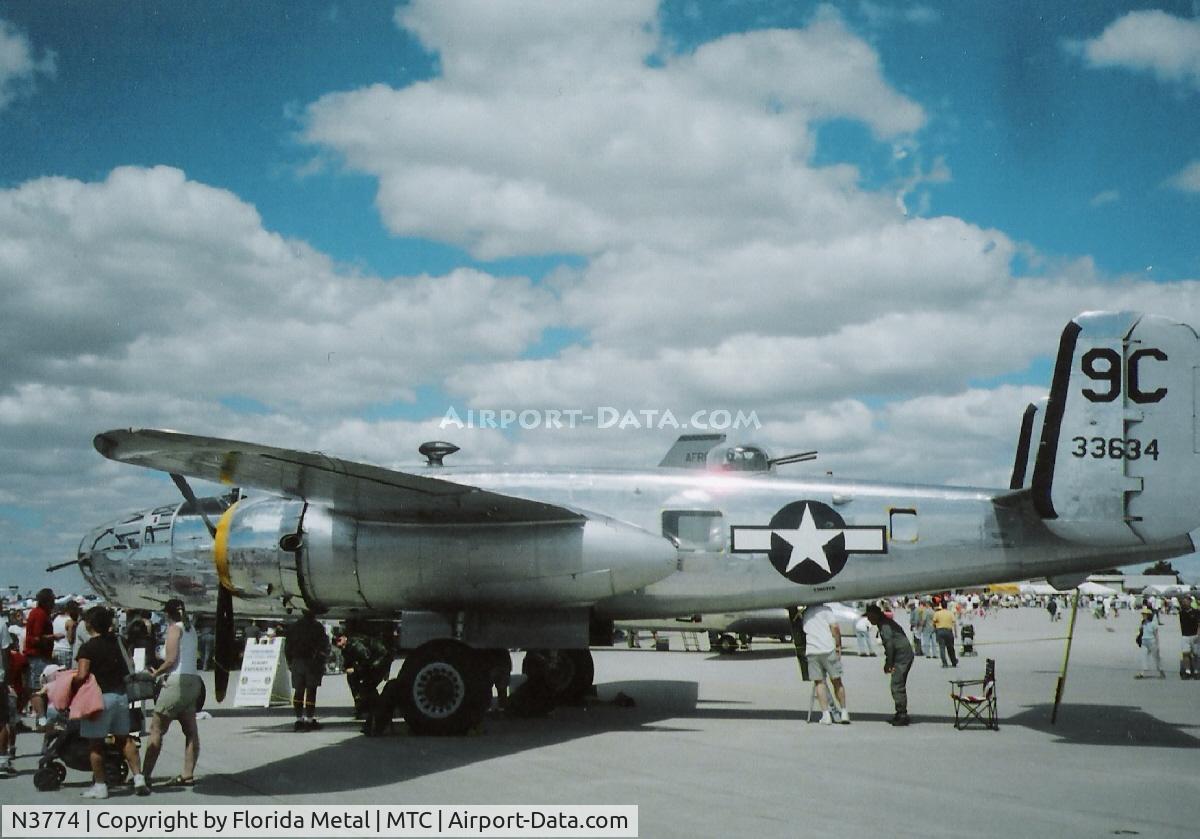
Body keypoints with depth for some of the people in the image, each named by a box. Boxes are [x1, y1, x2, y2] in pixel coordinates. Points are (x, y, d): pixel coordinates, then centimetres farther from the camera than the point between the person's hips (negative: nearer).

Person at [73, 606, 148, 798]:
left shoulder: (88, 648, -12)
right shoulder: (117, 641, 8)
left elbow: (82, 675, -20)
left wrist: (69, 684, -4)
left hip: (100, 697, -6)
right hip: (121, 694, 6)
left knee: (95, 743, 4)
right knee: (124, 738, 15)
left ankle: (99, 786, 6)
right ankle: (139, 778, 10)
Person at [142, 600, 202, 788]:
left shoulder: (175, 628, -7)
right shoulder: (190, 629, 15)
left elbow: (171, 660, -14)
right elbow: (187, 657, 11)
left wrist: (156, 673, -1)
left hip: (178, 680, -8)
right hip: (193, 680, 8)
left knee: (156, 729, -1)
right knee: (190, 731, 5)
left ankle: (146, 774, 0)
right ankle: (188, 774, 6)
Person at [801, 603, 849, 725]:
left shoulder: (805, 612, 18)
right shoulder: (825, 609, 4)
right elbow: (834, 627, -6)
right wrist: (838, 645, 1)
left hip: (811, 651, 3)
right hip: (828, 649, -2)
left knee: (819, 683, 6)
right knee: (836, 681, 9)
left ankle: (826, 714, -1)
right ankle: (844, 712, 14)